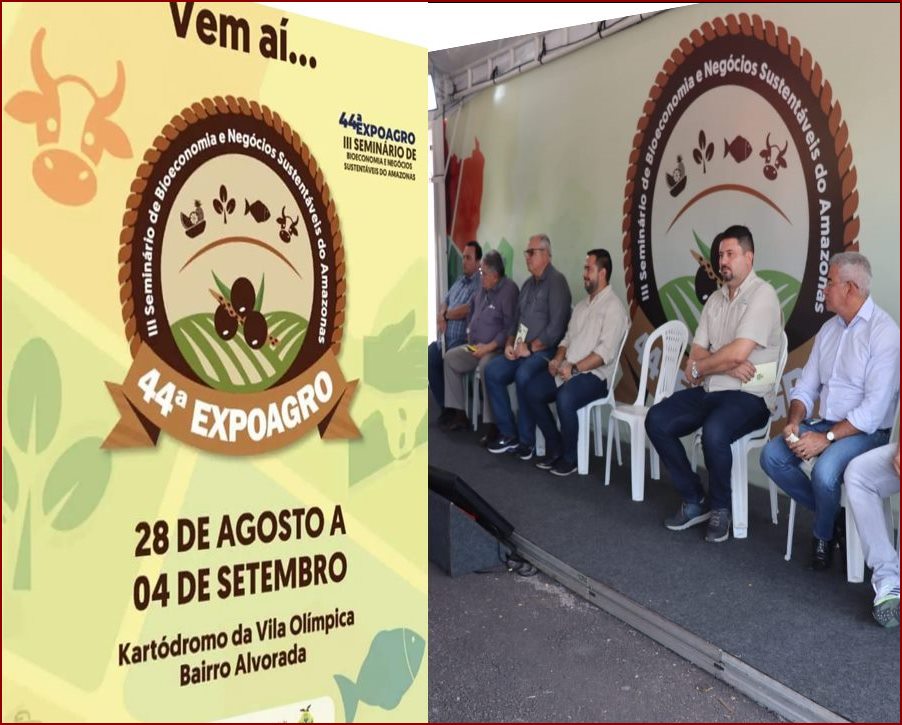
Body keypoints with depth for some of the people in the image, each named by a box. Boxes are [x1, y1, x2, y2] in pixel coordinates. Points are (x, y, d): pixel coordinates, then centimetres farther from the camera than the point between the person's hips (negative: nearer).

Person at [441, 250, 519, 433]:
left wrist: (489, 346, -23)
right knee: (450, 357, 1)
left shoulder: (509, 290, -14)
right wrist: (470, 333, 15)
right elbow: (472, 313, 31)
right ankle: (458, 413, 4)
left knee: (486, 366, -36)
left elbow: (510, 327, -21)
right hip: (476, 347, 9)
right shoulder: (483, 290, 13)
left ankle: (491, 423, -29)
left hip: (496, 349, -9)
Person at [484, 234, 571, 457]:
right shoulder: (527, 284, 19)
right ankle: (508, 434, -4)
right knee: (492, 371, -11)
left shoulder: (556, 281, -8)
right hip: (521, 349, 8)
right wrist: (510, 344, 3)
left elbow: (556, 326, -18)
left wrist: (531, 348, -18)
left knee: (523, 376, -33)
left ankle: (527, 439, -17)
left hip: (545, 349, -8)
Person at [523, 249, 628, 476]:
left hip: (595, 374, -8)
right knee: (532, 392, -11)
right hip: (567, 369, 8)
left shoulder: (614, 308, -8)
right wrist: (558, 359, 0)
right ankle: (554, 447, 3)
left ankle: (569, 457, -12)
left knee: (564, 399, -34)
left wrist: (575, 368, -23)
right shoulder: (581, 306, 19)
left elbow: (605, 353, -18)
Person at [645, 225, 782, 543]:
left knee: (713, 433, -35)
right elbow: (697, 352, 9)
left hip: (748, 394, -7)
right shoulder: (715, 299, 14)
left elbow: (737, 353, -20)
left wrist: (698, 368, -4)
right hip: (709, 389, 8)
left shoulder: (762, 295, -10)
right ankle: (695, 500, 2)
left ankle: (719, 507, -5)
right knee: (656, 420, -11)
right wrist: (725, 366, -12)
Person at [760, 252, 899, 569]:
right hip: (825, 424, 7)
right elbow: (806, 386, 10)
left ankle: (824, 534, 0)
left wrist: (826, 438, -23)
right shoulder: (829, 329, 10)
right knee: (772, 456, -12)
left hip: (865, 432, -7)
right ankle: (832, 516, 6)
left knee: (824, 471, -32)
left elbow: (874, 407, -21)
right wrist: (794, 421, -9)